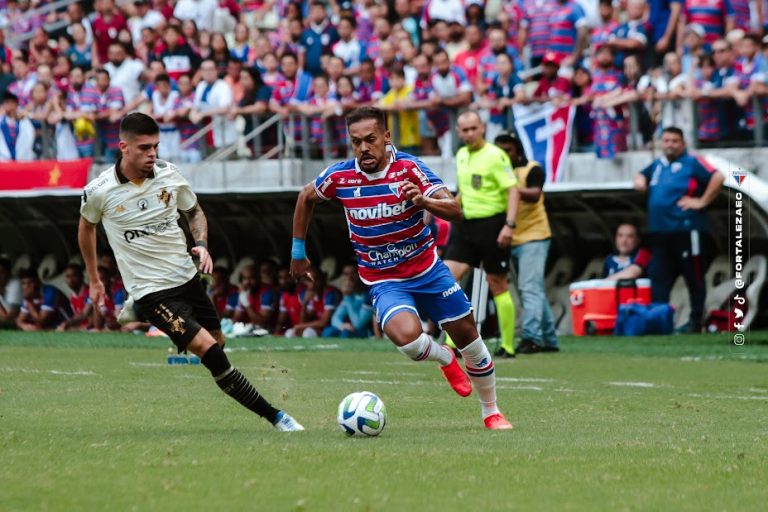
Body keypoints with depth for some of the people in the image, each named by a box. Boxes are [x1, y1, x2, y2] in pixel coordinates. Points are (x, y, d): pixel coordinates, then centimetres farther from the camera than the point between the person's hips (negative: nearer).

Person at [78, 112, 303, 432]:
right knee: (209, 351, -17)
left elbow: (195, 212, 16)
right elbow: (86, 227, 11)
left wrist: (202, 244, -4)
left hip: (187, 277, 5)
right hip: (151, 292, -5)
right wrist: (94, 280, 18)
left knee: (218, 344, 11)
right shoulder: (98, 192, -11)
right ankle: (276, 417, -14)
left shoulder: (168, 175, -3)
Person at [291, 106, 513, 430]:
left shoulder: (409, 168, -16)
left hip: (427, 268, 1)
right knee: (407, 336, -28)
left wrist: (424, 201, -43)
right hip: (384, 281, -1)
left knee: (467, 334, 5)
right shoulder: (339, 176, -11)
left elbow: (455, 210, -23)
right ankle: (445, 359, 9)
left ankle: (491, 412, 29)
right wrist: (298, 250, 14)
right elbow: (306, 198, 11)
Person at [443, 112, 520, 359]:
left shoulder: (495, 156, -11)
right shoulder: (461, 155, 12)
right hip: (466, 226, 7)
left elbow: (513, 190, -15)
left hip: (491, 224, -7)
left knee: (498, 285, 0)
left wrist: (509, 225, -24)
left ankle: (508, 346, 8)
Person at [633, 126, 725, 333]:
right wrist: (640, 181, 13)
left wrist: (702, 201, -17)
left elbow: (717, 178, -18)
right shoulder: (657, 165, 16)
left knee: (694, 277, 1)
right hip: (659, 231, 7)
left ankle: (696, 321, 6)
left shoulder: (692, 163, -6)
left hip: (685, 229, -7)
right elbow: (642, 176, 36)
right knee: (658, 277, 5)